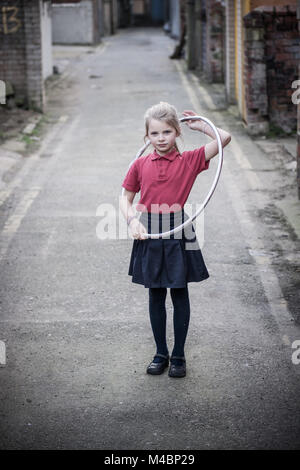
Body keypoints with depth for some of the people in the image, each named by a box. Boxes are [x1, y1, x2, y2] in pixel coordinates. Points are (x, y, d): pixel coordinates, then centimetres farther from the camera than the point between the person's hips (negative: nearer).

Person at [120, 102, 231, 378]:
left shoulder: (189, 161, -3)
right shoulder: (140, 165, 3)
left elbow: (225, 138, -11)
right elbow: (126, 199, 9)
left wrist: (199, 125, 0)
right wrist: (133, 221, -8)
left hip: (177, 232, -2)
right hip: (149, 233, 2)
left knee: (179, 295, 7)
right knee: (156, 296, 11)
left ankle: (178, 355, 19)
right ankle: (161, 353, 24)